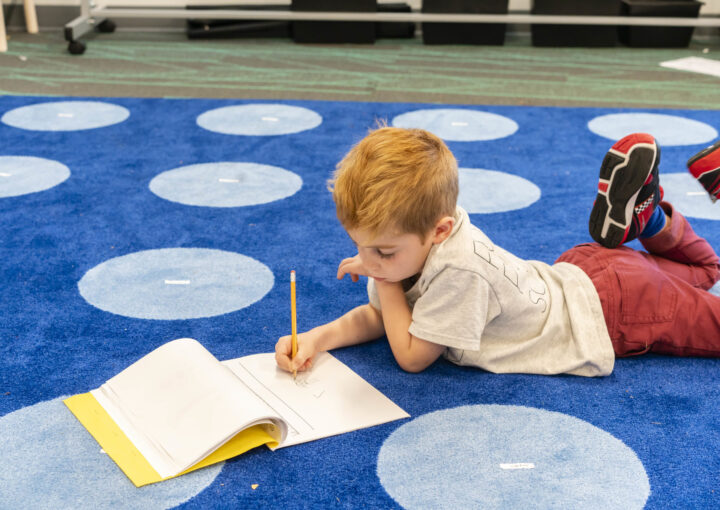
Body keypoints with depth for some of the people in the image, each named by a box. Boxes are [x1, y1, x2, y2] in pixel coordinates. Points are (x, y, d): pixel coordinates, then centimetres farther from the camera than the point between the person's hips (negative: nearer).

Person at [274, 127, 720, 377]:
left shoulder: (458, 267, -40)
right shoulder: (411, 237, -16)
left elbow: (411, 355, -28)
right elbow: (379, 315, -4)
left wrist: (384, 280, -25)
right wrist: (317, 339, -20)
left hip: (613, 308, -7)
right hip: (576, 275, 8)